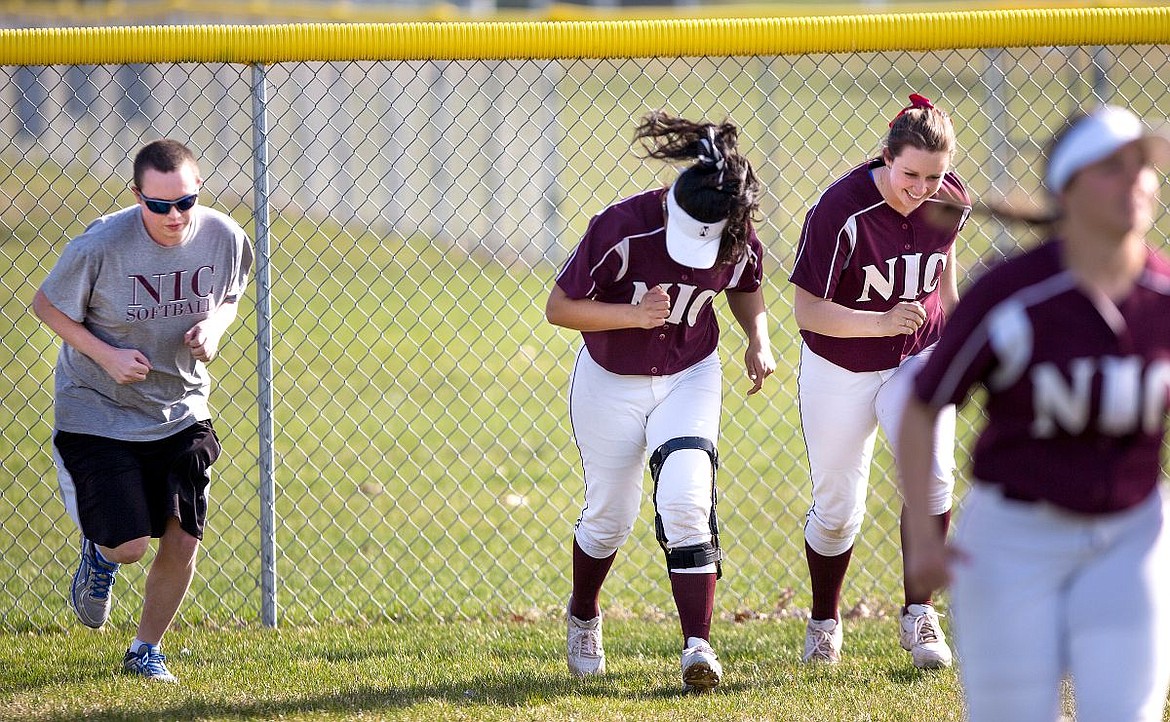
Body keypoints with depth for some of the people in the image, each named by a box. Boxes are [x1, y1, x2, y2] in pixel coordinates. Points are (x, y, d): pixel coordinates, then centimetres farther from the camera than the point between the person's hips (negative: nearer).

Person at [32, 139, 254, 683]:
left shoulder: (224, 238, -11)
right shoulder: (100, 245, -23)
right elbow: (46, 305, -8)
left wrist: (215, 325, -13)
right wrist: (106, 355, -20)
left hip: (180, 411, 4)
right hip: (98, 411, -4)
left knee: (182, 542, -1)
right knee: (128, 546, -10)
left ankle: (146, 650, 24)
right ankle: (99, 553, 30)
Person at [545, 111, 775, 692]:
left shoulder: (740, 246, -18)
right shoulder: (620, 229, -29)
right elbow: (559, 306, -21)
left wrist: (758, 339, -11)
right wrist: (634, 315, -33)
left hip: (690, 378, 1)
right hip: (611, 382, -1)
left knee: (687, 501, -19)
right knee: (610, 516, 9)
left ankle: (697, 646, -17)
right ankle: (582, 617, 40)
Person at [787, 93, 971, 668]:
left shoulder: (949, 201, -12)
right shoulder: (840, 211, -27)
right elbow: (807, 311, -25)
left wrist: (952, 320, 18)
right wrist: (882, 323, -37)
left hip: (918, 360, 3)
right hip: (840, 371, -3)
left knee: (932, 473, -22)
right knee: (837, 508, 6)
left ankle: (918, 615, -8)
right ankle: (824, 622, 32)